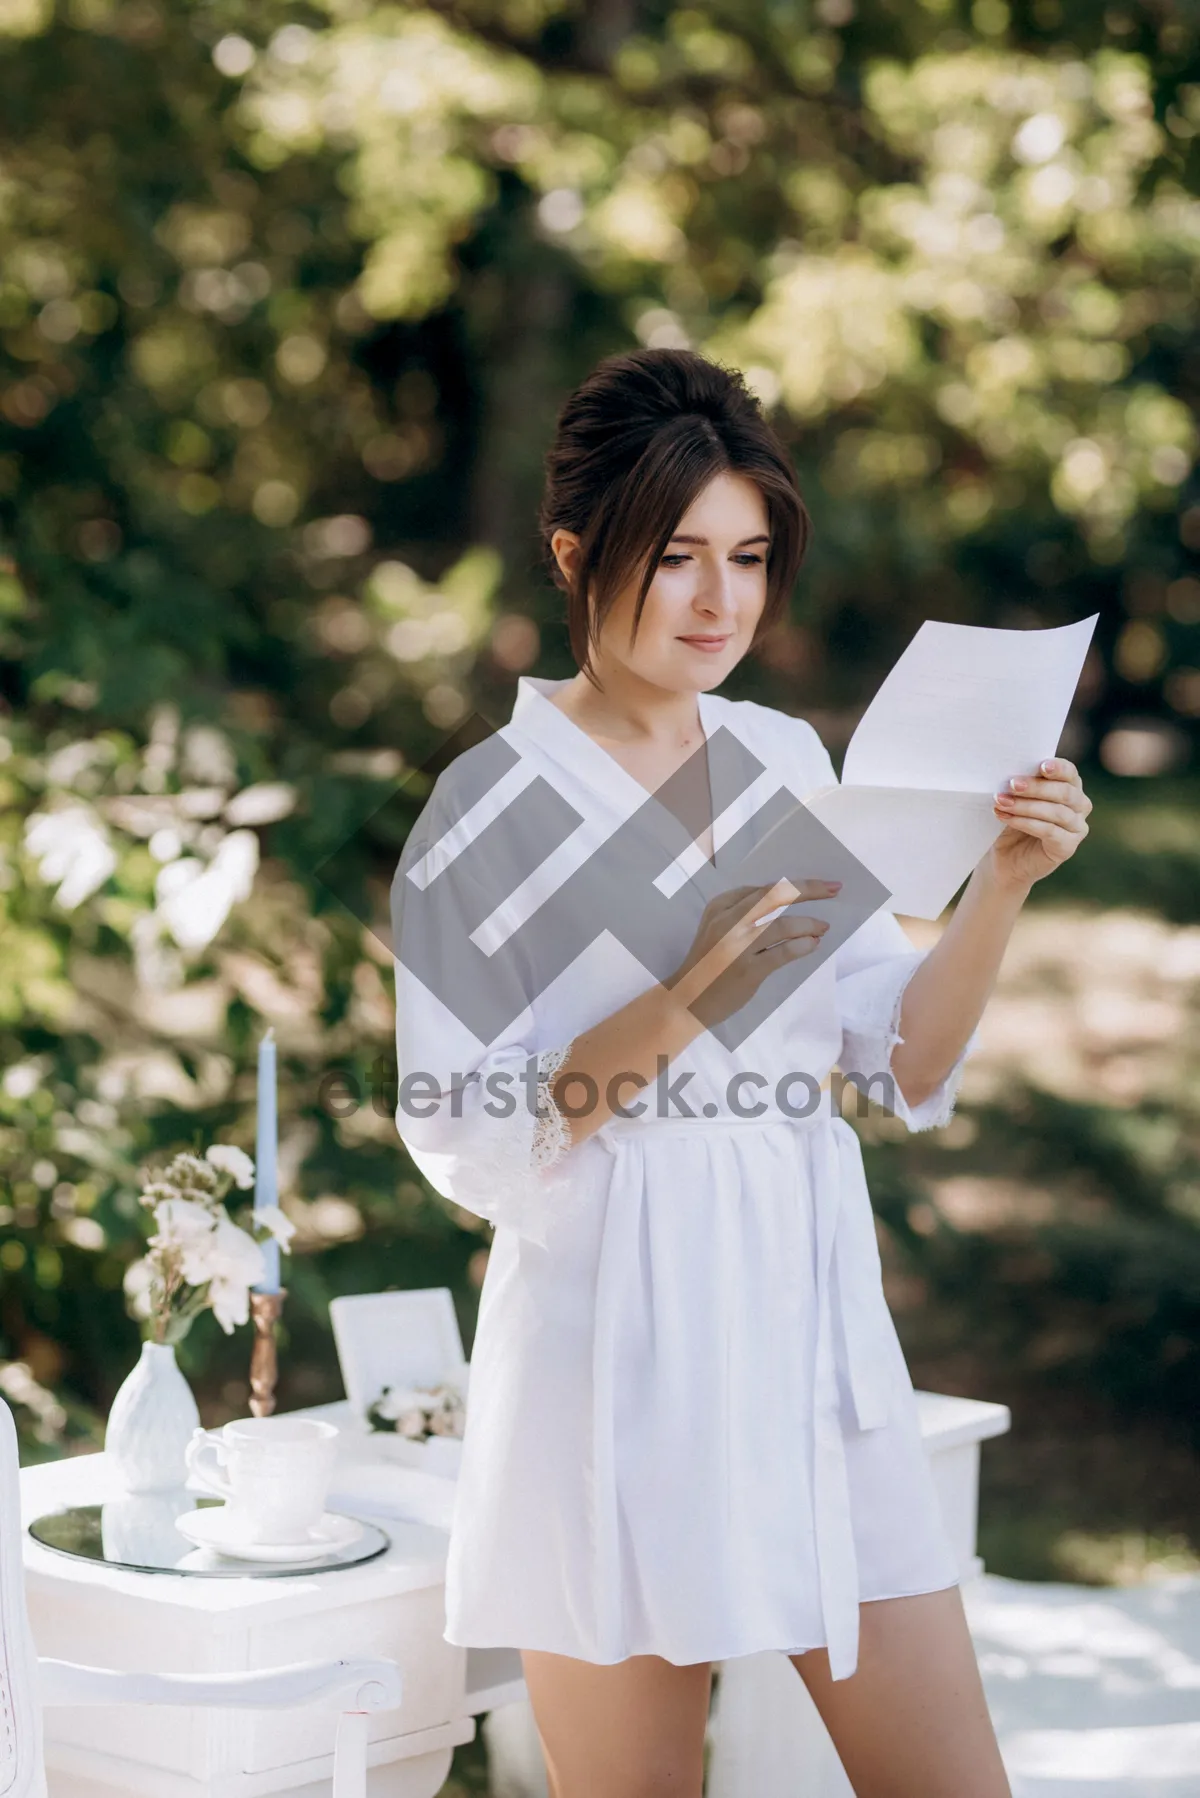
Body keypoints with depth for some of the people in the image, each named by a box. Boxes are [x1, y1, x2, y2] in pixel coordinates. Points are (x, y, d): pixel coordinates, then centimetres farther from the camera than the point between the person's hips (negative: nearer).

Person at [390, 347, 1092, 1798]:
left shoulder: (789, 764, 8)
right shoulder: (492, 808, -7)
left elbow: (909, 1065, 7)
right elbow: (463, 1147, -12)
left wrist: (1002, 885, -8)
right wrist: (687, 998, -22)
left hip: (814, 1332, 5)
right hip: (619, 1363, -5)